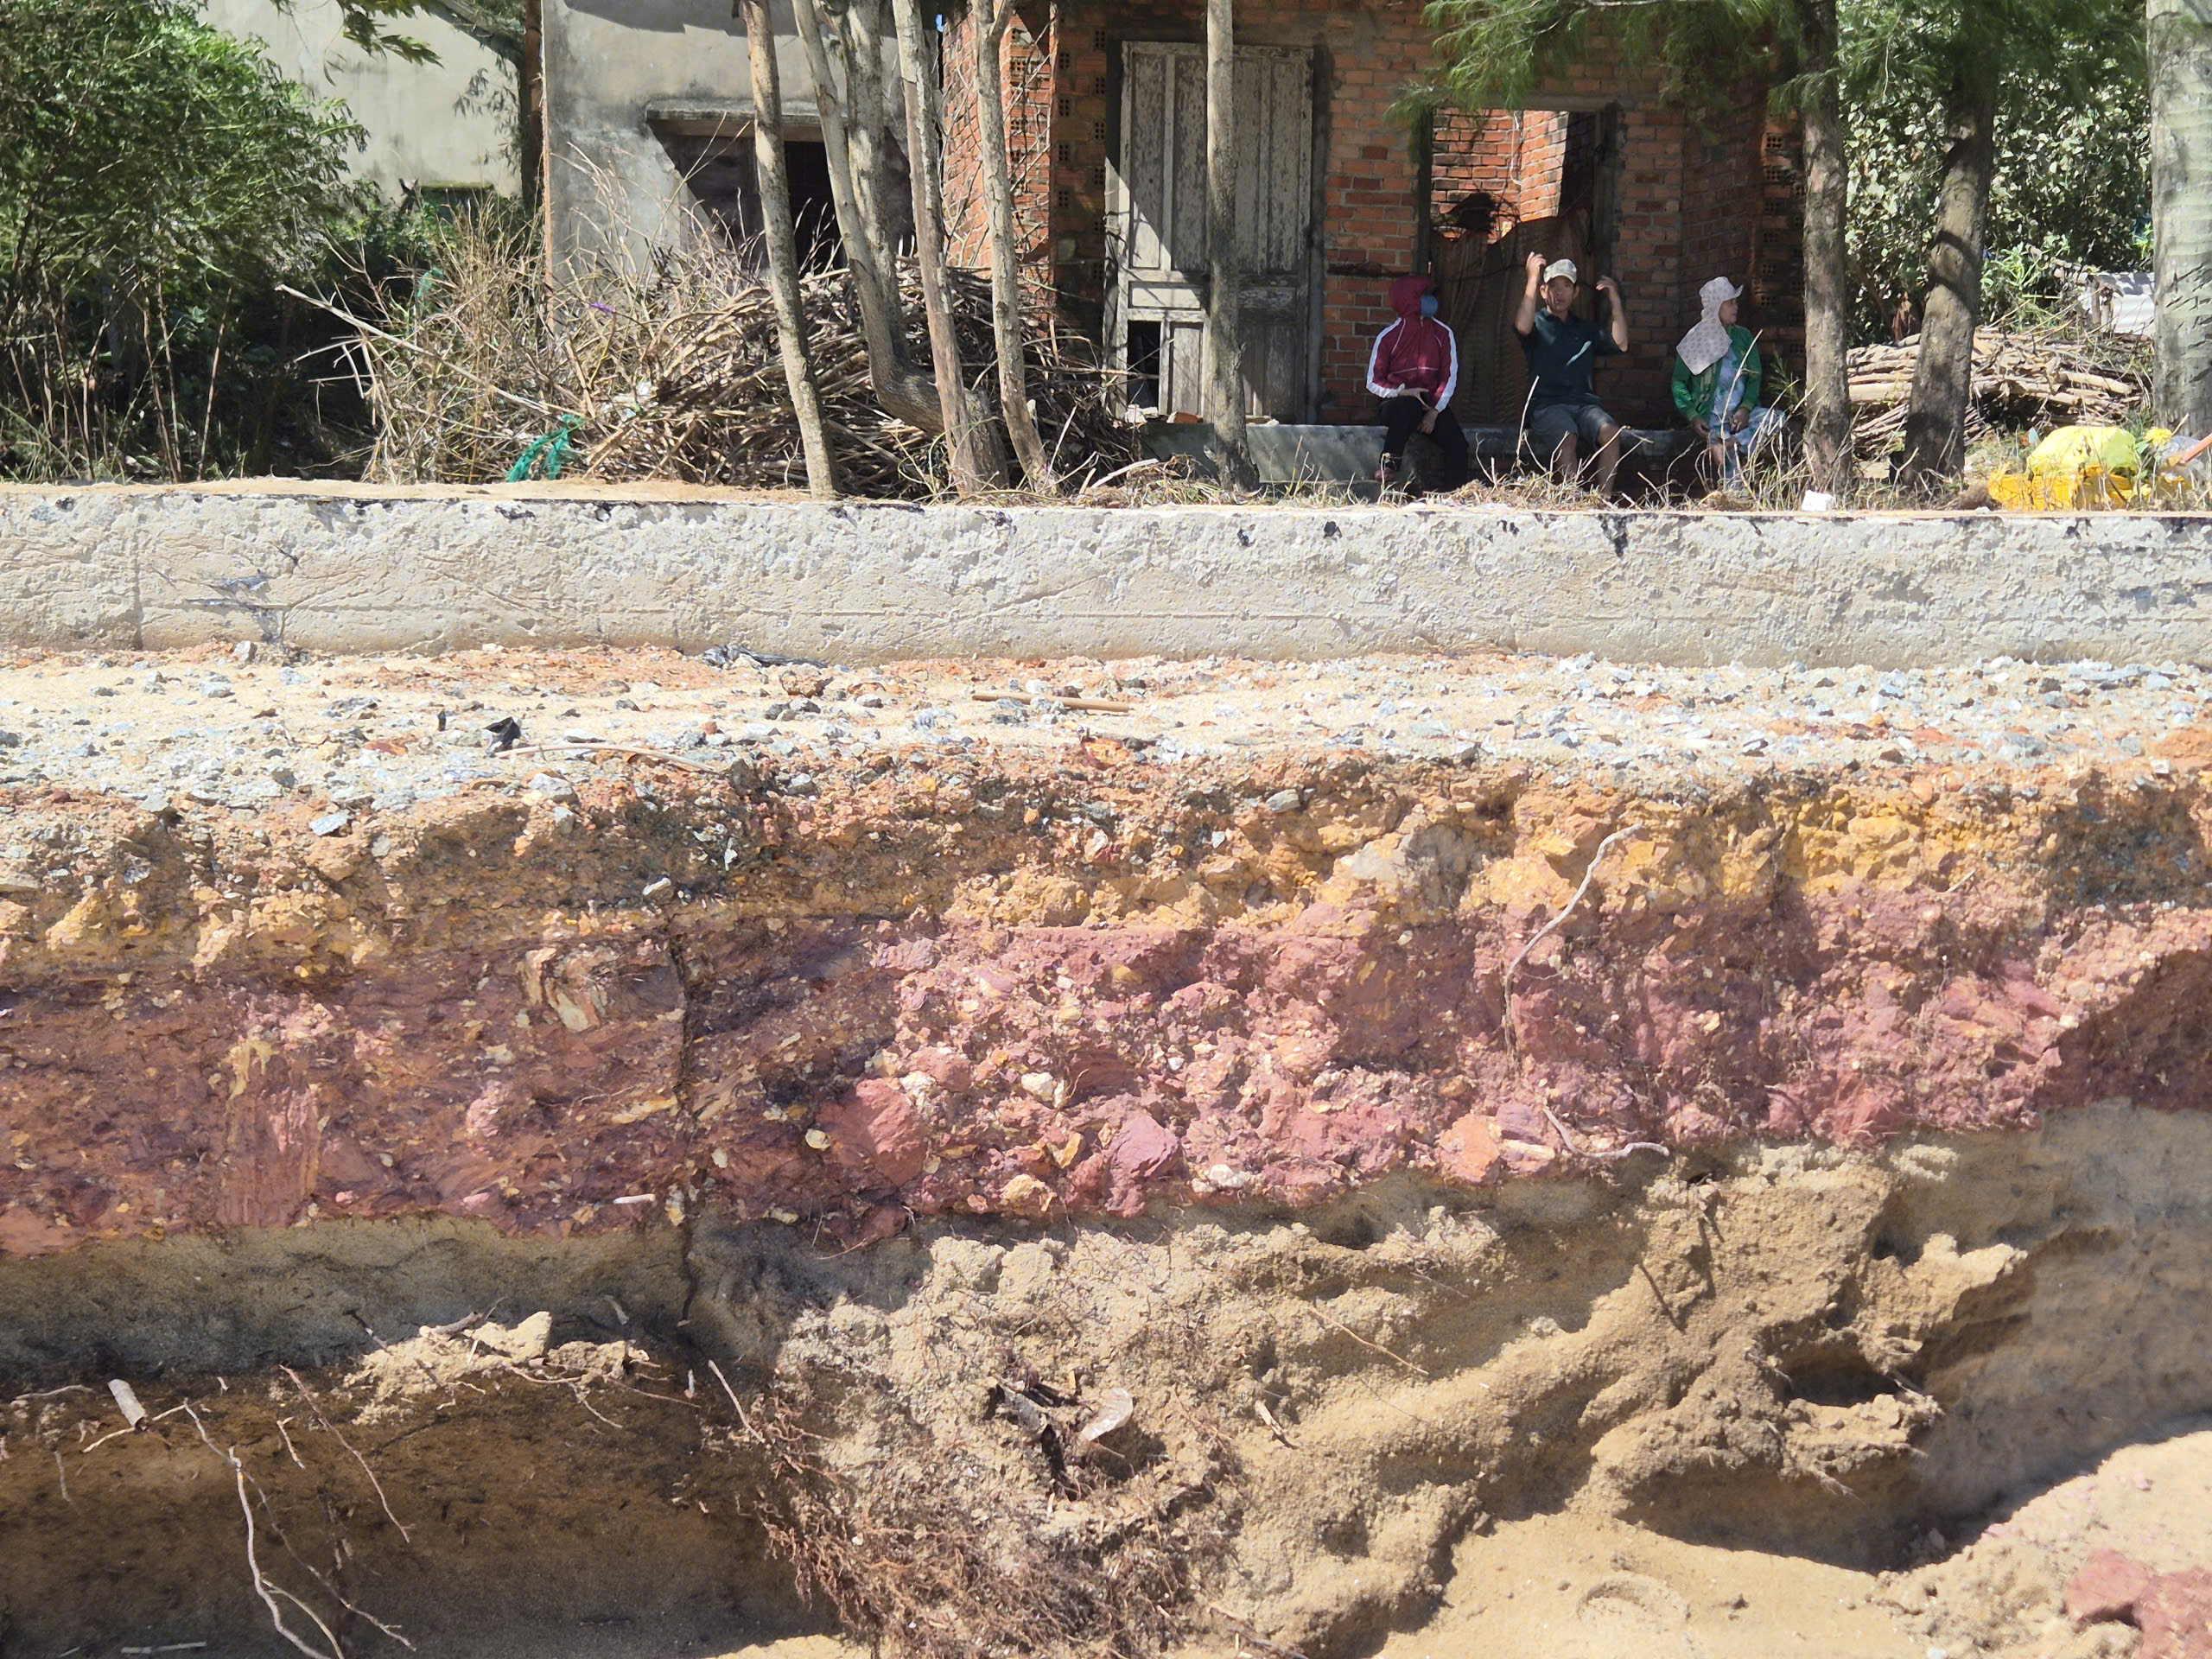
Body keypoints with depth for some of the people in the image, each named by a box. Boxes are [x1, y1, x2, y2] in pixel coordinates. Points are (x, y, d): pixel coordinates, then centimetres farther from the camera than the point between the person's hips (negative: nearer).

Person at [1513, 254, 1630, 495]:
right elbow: (1522, 327, -11)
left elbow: (1620, 344, 12)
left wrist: (1616, 301, 7)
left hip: (1584, 403, 3)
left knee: (1610, 431, -30)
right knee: (1567, 438, -35)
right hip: (1547, 404, -3)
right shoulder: (1538, 324, 14)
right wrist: (1533, 279, -13)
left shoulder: (1585, 330, 26)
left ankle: (1604, 499, -33)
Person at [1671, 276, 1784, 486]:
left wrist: (1746, 408, -11)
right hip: (1713, 418, -4)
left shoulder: (1743, 337, 12)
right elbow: (1679, 382, 3)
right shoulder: (1697, 341, 2)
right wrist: (1693, 416, -13)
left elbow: (1755, 376, 8)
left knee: (1777, 419, -27)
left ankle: (1728, 446, -33)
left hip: (1741, 414, 4)